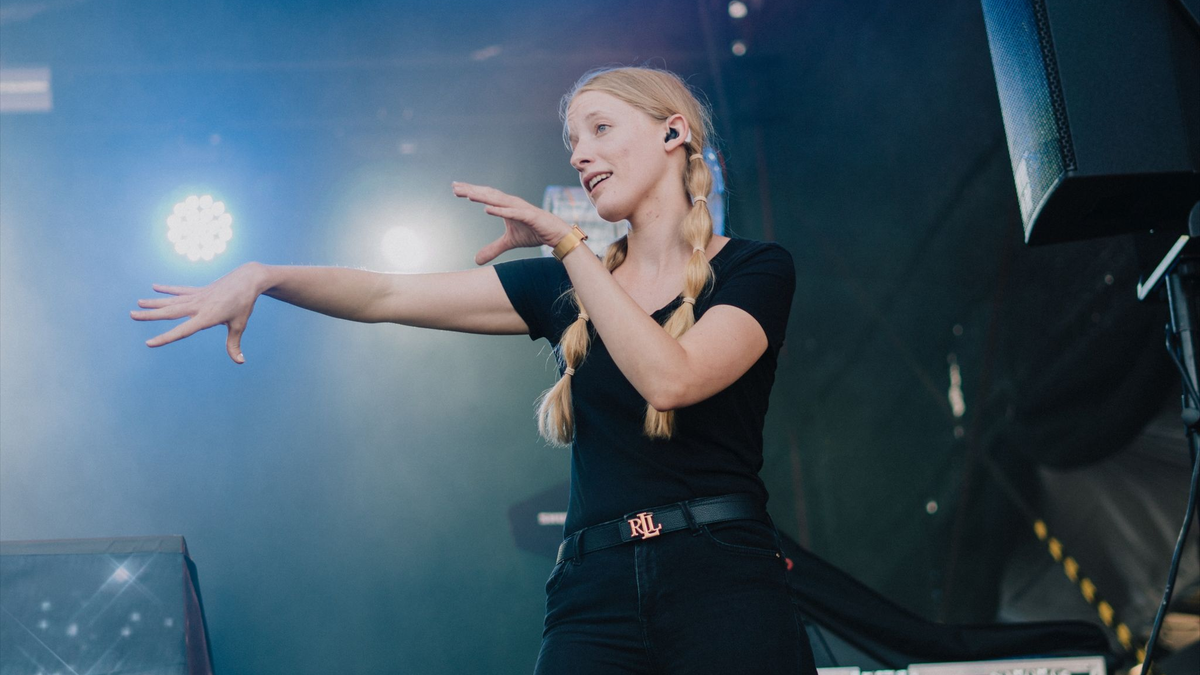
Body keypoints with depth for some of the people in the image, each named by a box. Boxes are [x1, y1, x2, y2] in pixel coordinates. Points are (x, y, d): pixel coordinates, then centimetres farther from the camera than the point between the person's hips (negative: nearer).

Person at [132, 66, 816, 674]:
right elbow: (390, 296, 8)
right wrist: (262, 276, -6)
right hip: (594, 593, 4)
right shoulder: (569, 284, 14)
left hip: (723, 586, -3)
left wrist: (568, 241, -14)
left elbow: (669, 378, -16)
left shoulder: (755, 270, 2)